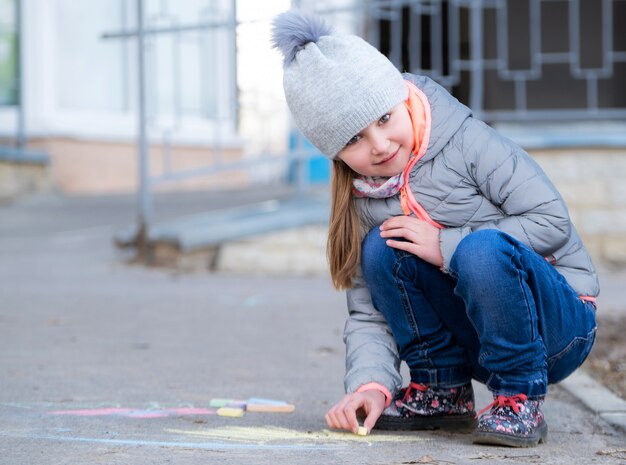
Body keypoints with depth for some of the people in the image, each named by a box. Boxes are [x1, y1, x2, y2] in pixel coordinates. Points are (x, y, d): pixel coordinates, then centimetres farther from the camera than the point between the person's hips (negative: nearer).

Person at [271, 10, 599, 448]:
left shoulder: (468, 141, -16)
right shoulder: (363, 200, 1)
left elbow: (553, 220, -20)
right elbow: (368, 313, -2)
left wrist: (446, 246, -21)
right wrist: (370, 383, -22)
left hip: (562, 321, -5)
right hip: (472, 336, 5)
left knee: (482, 249, -35)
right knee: (381, 248, -16)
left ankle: (522, 399, -17)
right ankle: (444, 392, -2)